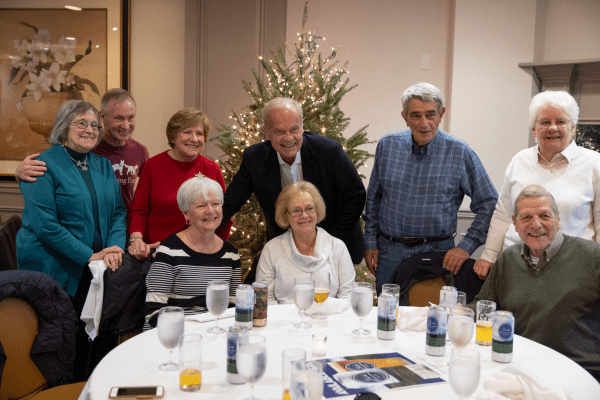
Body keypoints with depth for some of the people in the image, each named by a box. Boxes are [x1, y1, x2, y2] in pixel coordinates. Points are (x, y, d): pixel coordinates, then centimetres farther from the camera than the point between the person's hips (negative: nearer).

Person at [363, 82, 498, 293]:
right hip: (389, 251, 2)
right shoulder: (387, 145, 2)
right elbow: (373, 199, 13)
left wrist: (466, 247, -9)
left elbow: (489, 205, -2)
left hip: (436, 252, -2)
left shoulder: (460, 153, -6)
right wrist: (370, 242, 9)